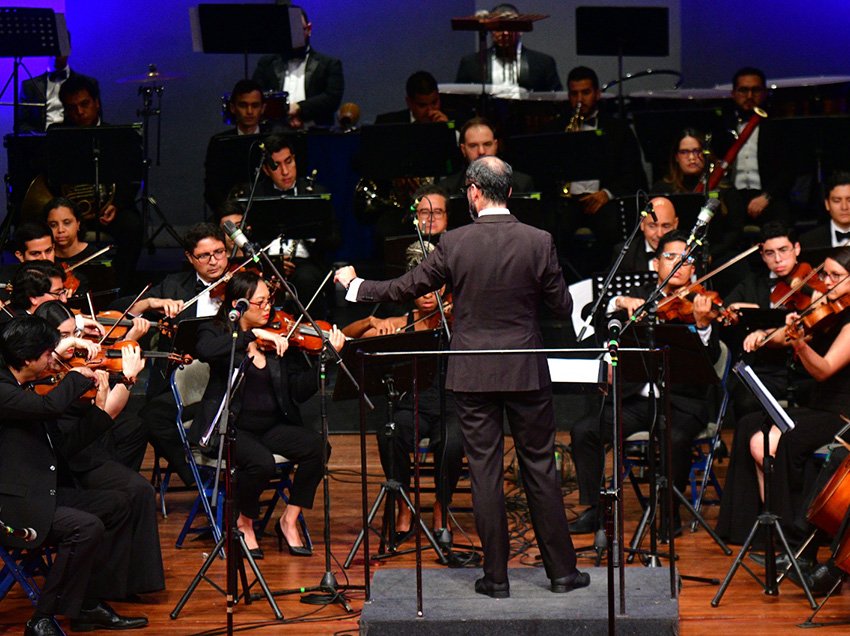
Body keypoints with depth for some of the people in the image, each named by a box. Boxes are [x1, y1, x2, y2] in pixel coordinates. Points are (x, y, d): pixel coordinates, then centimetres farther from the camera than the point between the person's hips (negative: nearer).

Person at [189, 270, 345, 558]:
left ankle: (289, 521, -5)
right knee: (260, 462, -33)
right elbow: (205, 351, -26)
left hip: (272, 426, 4)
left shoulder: (278, 338, 9)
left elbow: (299, 390, 2)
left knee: (316, 445, -23)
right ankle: (244, 524, -4)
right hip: (231, 427, -4)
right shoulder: (217, 332, 0)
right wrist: (252, 335, -29)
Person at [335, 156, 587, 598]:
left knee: (485, 470, 5)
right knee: (540, 467, 9)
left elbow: (405, 289, 0)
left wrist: (354, 285, 16)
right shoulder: (538, 243, -7)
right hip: (526, 371, 1)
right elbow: (563, 308, -2)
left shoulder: (454, 244, -8)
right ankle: (562, 570, 14)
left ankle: (496, 575, 8)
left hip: (472, 372, -1)